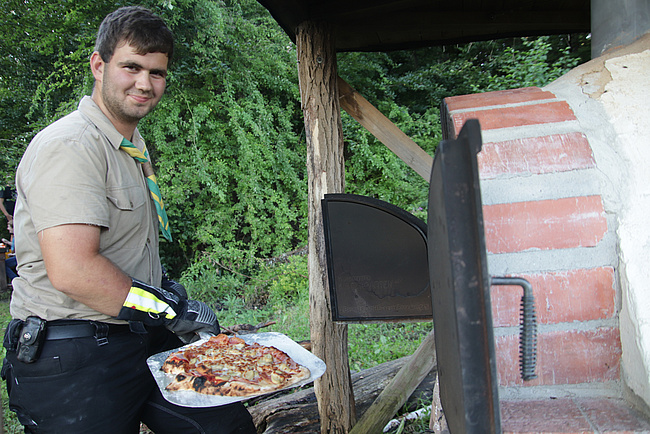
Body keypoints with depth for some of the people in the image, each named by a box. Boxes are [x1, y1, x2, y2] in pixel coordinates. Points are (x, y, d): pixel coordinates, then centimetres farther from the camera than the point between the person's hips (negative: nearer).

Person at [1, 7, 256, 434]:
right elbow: (73, 272, -28)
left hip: (146, 339, 9)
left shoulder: (134, 146, 15)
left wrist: (169, 292, 11)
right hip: (71, 361, -9)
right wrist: (174, 310, -18)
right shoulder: (70, 146, -18)